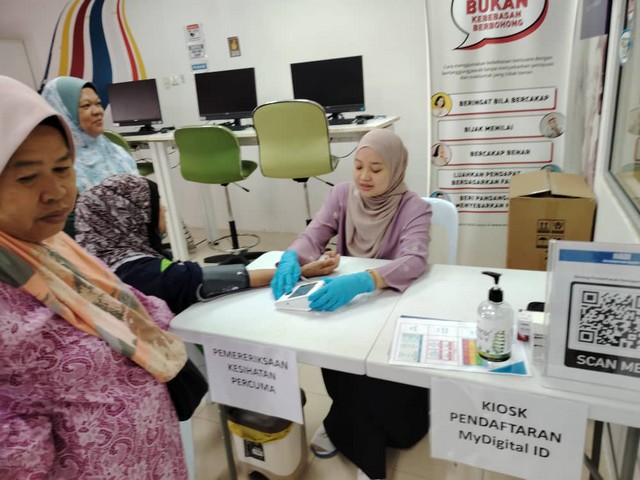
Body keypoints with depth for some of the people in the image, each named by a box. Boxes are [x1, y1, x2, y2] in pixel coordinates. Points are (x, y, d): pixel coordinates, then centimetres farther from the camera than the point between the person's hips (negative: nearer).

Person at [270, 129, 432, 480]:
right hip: (345, 300, 3)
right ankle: (366, 451, 6)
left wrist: (362, 281, -50)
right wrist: (291, 257, -33)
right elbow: (313, 236, -9)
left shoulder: (414, 208, -15)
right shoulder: (342, 194, -2)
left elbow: (413, 262, -32)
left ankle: (343, 426, 7)